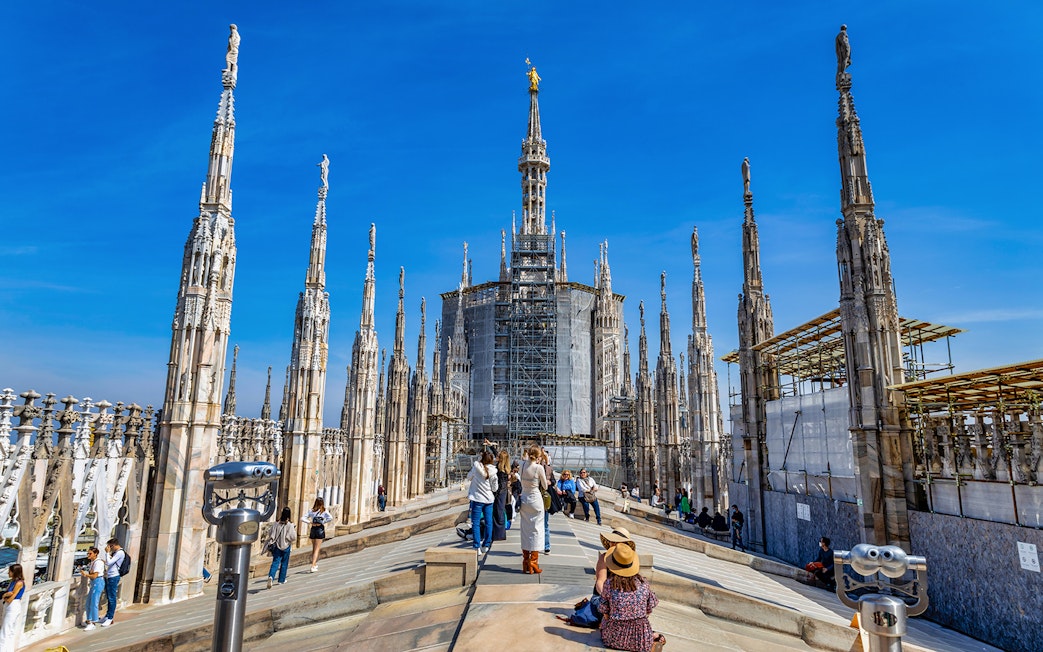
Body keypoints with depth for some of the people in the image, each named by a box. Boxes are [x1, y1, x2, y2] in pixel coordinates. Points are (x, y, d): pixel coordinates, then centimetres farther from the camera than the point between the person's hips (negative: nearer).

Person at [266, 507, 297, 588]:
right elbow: (293, 537, -13)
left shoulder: (276, 523, -5)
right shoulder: (290, 525, -14)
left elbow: (270, 533, 4)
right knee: (284, 563, 13)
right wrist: (294, 530, 1)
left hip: (276, 545, 2)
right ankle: (281, 580, 22)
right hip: (286, 546, -2)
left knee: (275, 562, 2)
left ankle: (271, 576, -21)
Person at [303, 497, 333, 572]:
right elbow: (330, 517, -21)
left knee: (314, 548, 20)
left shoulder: (311, 511, 1)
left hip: (313, 529, 3)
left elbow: (303, 518, -5)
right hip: (320, 530, -3)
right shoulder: (324, 511, -7)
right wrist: (323, 522, -10)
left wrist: (309, 522, -5)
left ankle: (315, 564, 33)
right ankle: (313, 566, -10)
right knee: (317, 549, 0)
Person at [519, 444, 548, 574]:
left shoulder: (523, 464, -4)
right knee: (536, 530, 3)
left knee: (525, 530, 12)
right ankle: (533, 563, 2)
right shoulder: (539, 467, -14)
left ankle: (525, 564, 17)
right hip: (536, 499, -5)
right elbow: (545, 486, -2)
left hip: (524, 499, 5)